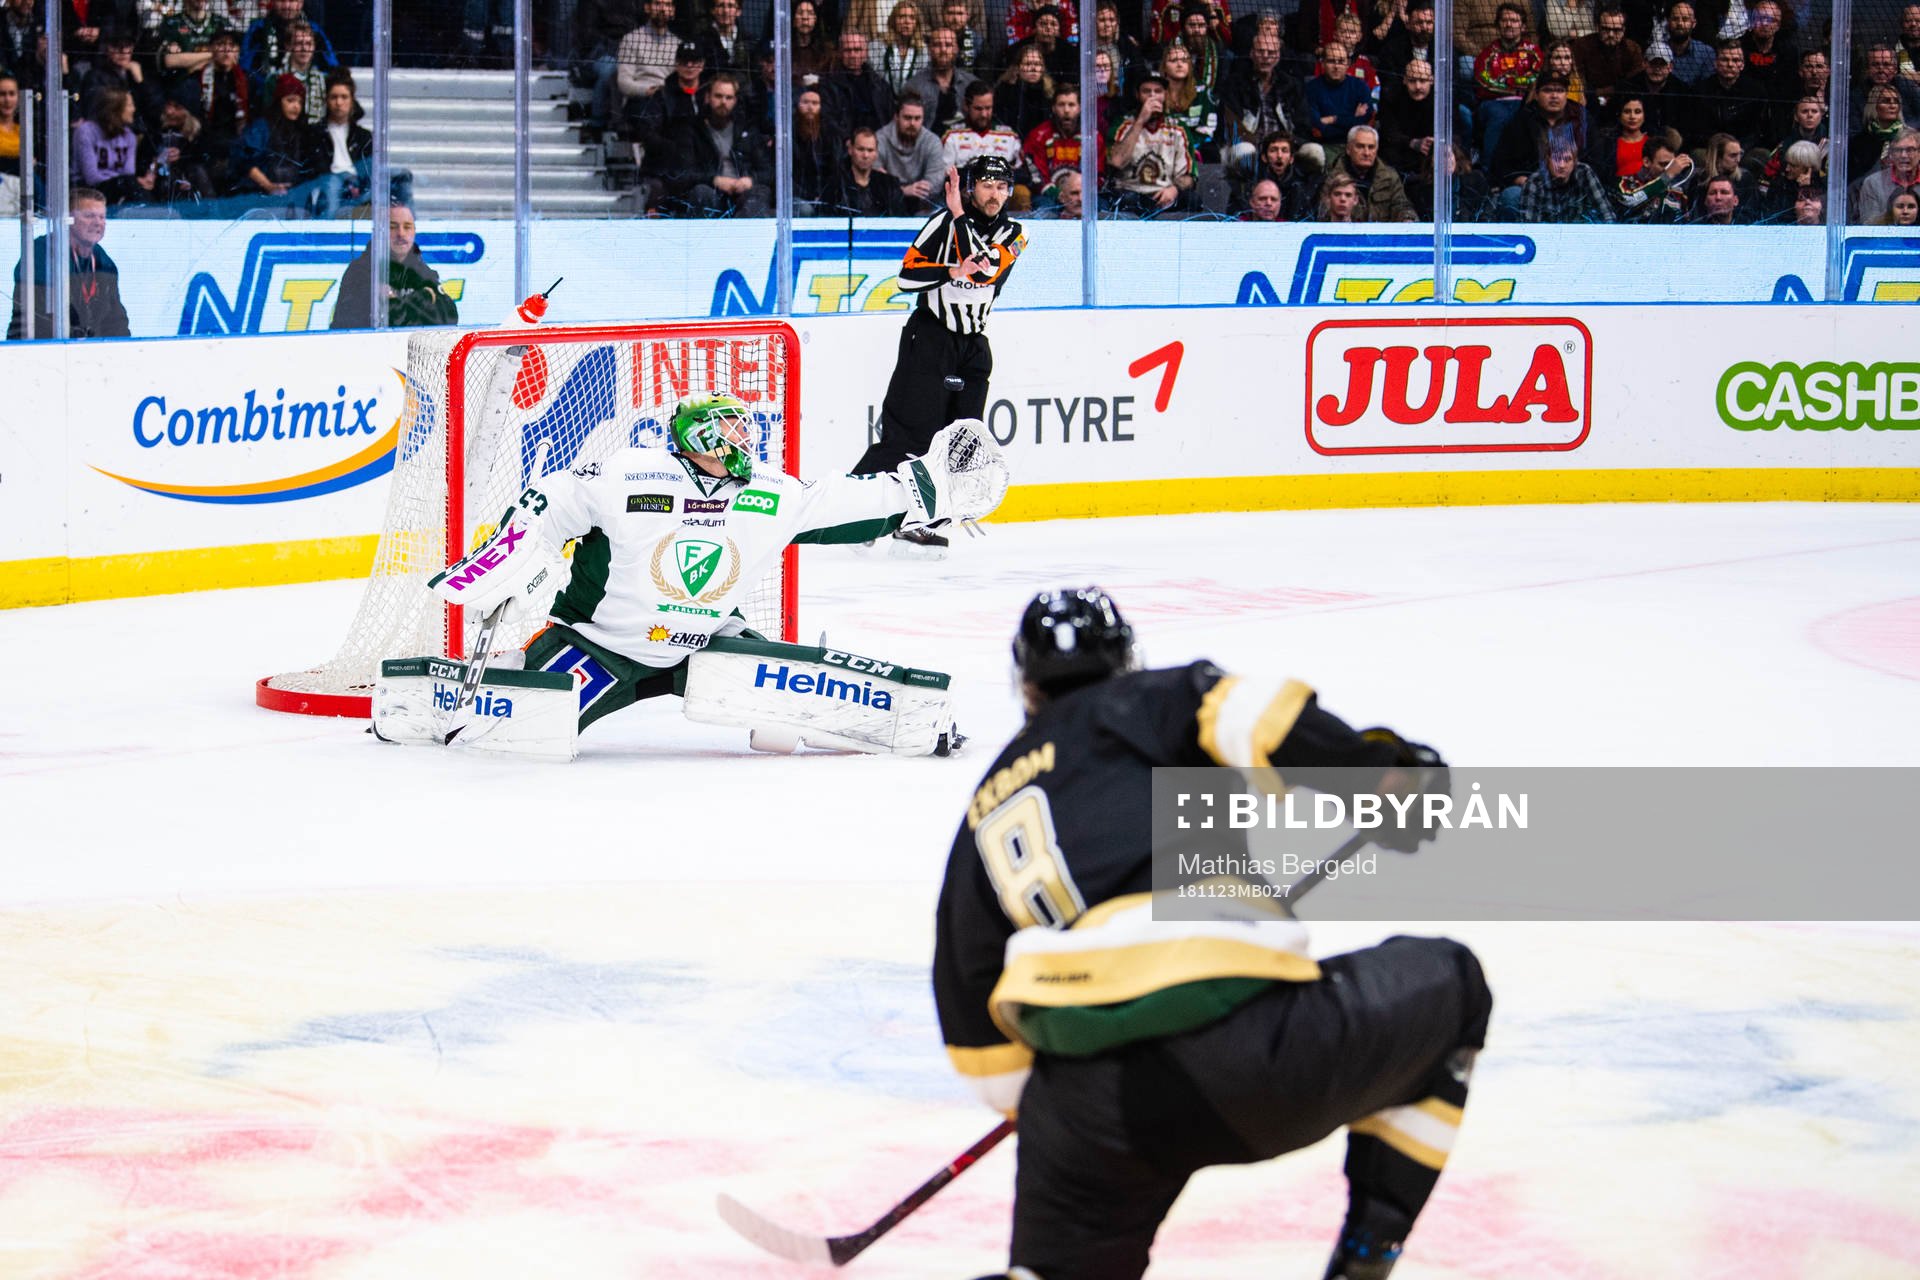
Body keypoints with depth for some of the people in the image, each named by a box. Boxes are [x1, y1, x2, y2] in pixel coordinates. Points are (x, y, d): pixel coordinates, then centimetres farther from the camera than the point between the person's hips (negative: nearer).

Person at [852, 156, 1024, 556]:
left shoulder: (1012, 235, 5)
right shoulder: (944, 222, -3)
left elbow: (984, 270, -15)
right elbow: (907, 275, -9)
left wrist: (960, 215, -16)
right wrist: (950, 272, -23)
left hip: (973, 343, 5)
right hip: (929, 333, -5)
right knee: (909, 432, -14)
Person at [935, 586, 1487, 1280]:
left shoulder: (981, 823, 28)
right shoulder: (1141, 702, 17)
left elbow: (985, 1054, 27)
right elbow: (1245, 712, -8)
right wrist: (1378, 766, 0)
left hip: (1087, 1099, 3)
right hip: (1246, 1043, -3)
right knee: (1448, 984, 23)